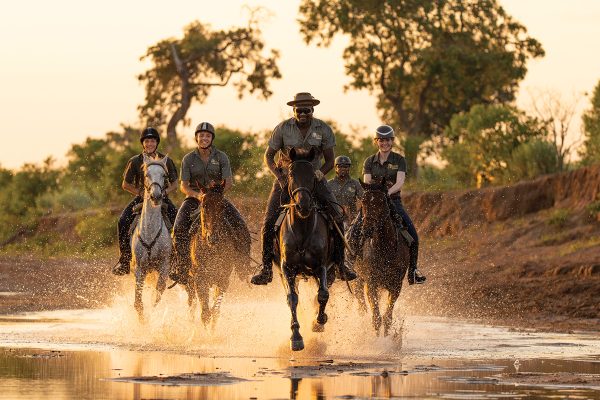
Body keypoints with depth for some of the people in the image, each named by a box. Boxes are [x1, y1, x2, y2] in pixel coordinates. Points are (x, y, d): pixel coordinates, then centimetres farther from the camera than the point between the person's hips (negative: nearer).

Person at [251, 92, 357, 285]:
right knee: (269, 222, -15)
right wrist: (279, 176, -16)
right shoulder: (283, 128, -8)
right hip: (286, 178, -1)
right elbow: (268, 156, 0)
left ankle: (340, 263, -2)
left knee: (337, 216, -15)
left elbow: (330, 160, 1)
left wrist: (319, 173, -18)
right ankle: (266, 269, -6)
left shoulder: (323, 130, -5)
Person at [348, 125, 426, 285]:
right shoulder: (370, 162, 9)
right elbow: (366, 183, -3)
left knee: (411, 232, -18)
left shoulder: (399, 160, 3)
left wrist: (388, 192, -31)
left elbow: (400, 182, -12)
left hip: (393, 200, -1)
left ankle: (413, 270, -5)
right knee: (354, 231, -21)